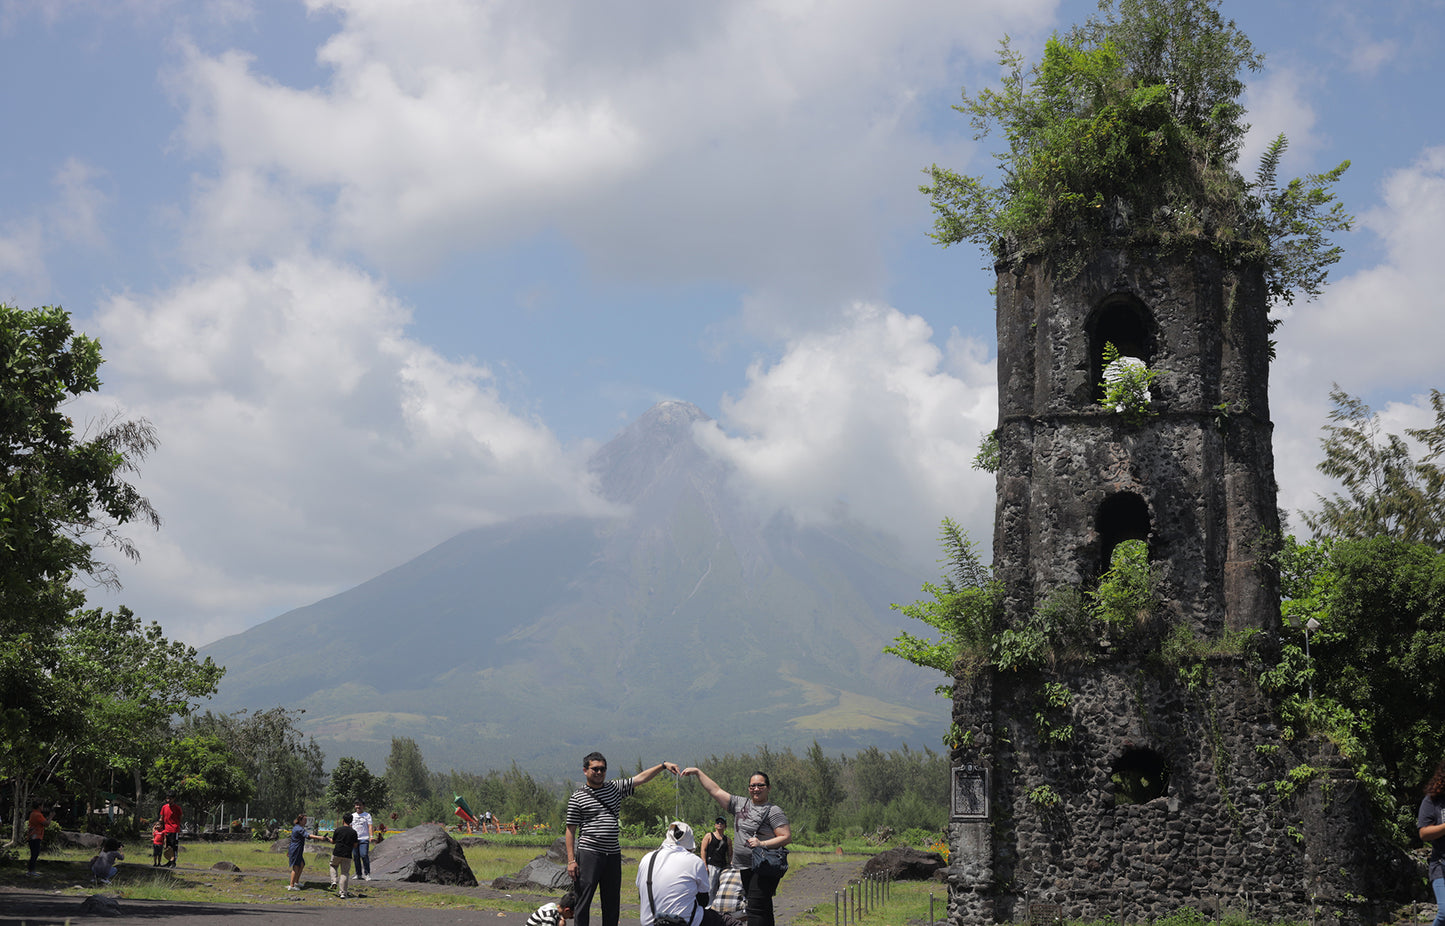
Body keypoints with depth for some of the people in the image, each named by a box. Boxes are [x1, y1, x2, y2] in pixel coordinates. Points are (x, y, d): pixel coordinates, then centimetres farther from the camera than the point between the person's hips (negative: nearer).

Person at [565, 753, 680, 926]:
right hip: (588, 853, -5)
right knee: (583, 901, -7)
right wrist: (571, 860, -8)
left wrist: (663, 765, 0)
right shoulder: (577, 797, 0)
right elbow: (571, 830, -1)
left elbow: (641, 778, 13)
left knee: (612, 904, 9)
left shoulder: (615, 788, 13)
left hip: (613, 855, 5)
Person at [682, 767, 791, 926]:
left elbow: (787, 837, -9)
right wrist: (698, 772, 17)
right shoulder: (740, 804, 14)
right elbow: (715, 791, 17)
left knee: (756, 909, -16)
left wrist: (762, 844, -17)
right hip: (743, 868, 7)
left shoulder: (774, 811, -4)